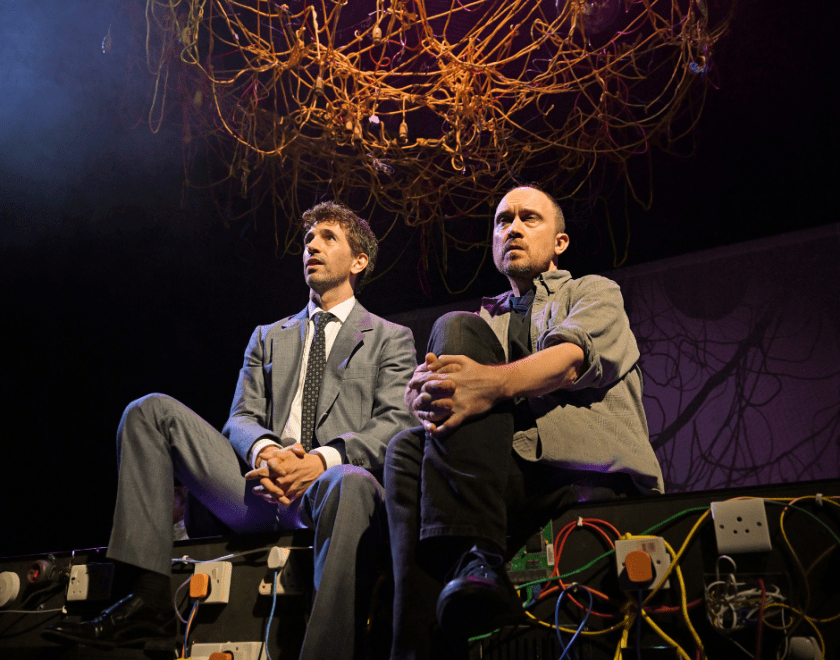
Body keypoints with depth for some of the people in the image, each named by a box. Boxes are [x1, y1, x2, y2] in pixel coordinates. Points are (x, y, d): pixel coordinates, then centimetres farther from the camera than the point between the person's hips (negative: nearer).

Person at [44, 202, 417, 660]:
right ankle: (149, 600, -18)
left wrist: (324, 459, -18)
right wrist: (265, 450, -11)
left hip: (332, 482, -4)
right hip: (265, 486, 5)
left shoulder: (391, 339, 15)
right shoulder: (268, 337, 27)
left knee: (352, 483, -41)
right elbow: (241, 418, 16)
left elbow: (396, 425, 1)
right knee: (151, 411, -9)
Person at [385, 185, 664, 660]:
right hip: (507, 479, 4)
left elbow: (572, 359, -5)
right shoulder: (480, 321, 33)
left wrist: (493, 382, -27)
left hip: (591, 474, -3)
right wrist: (425, 392, -16)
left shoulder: (595, 292, 21)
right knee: (409, 448, -26)